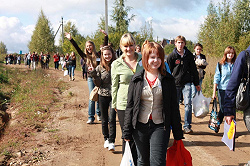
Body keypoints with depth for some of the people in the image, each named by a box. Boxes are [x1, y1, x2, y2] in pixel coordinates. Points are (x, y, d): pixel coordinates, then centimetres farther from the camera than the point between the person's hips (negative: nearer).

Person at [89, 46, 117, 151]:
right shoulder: (99, 68, 1)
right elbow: (98, 84, -2)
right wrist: (93, 74, -15)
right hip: (103, 96, 2)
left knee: (112, 119, -9)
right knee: (104, 120, 12)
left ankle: (111, 141, -3)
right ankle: (106, 139, 27)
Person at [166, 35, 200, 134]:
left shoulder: (189, 55, 5)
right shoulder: (171, 56, 0)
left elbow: (193, 69, 14)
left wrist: (196, 83, 16)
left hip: (187, 83, 0)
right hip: (175, 83, 0)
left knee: (188, 104, -11)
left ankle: (187, 126, -4)